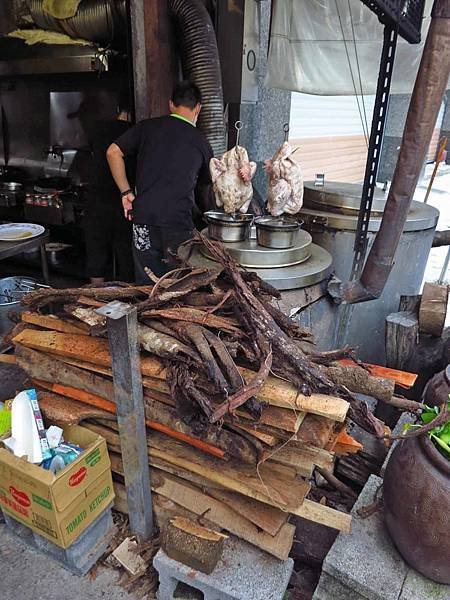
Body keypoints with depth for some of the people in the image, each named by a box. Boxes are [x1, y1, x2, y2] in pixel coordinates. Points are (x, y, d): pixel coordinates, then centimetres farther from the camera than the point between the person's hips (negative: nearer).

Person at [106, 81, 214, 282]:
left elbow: (113, 152, 4)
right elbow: (207, 183, 19)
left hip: (144, 220, 2)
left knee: (146, 287, 11)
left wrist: (126, 192, 8)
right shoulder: (200, 142, 7)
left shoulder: (148, 127, 8)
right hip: (179, 225, -1)